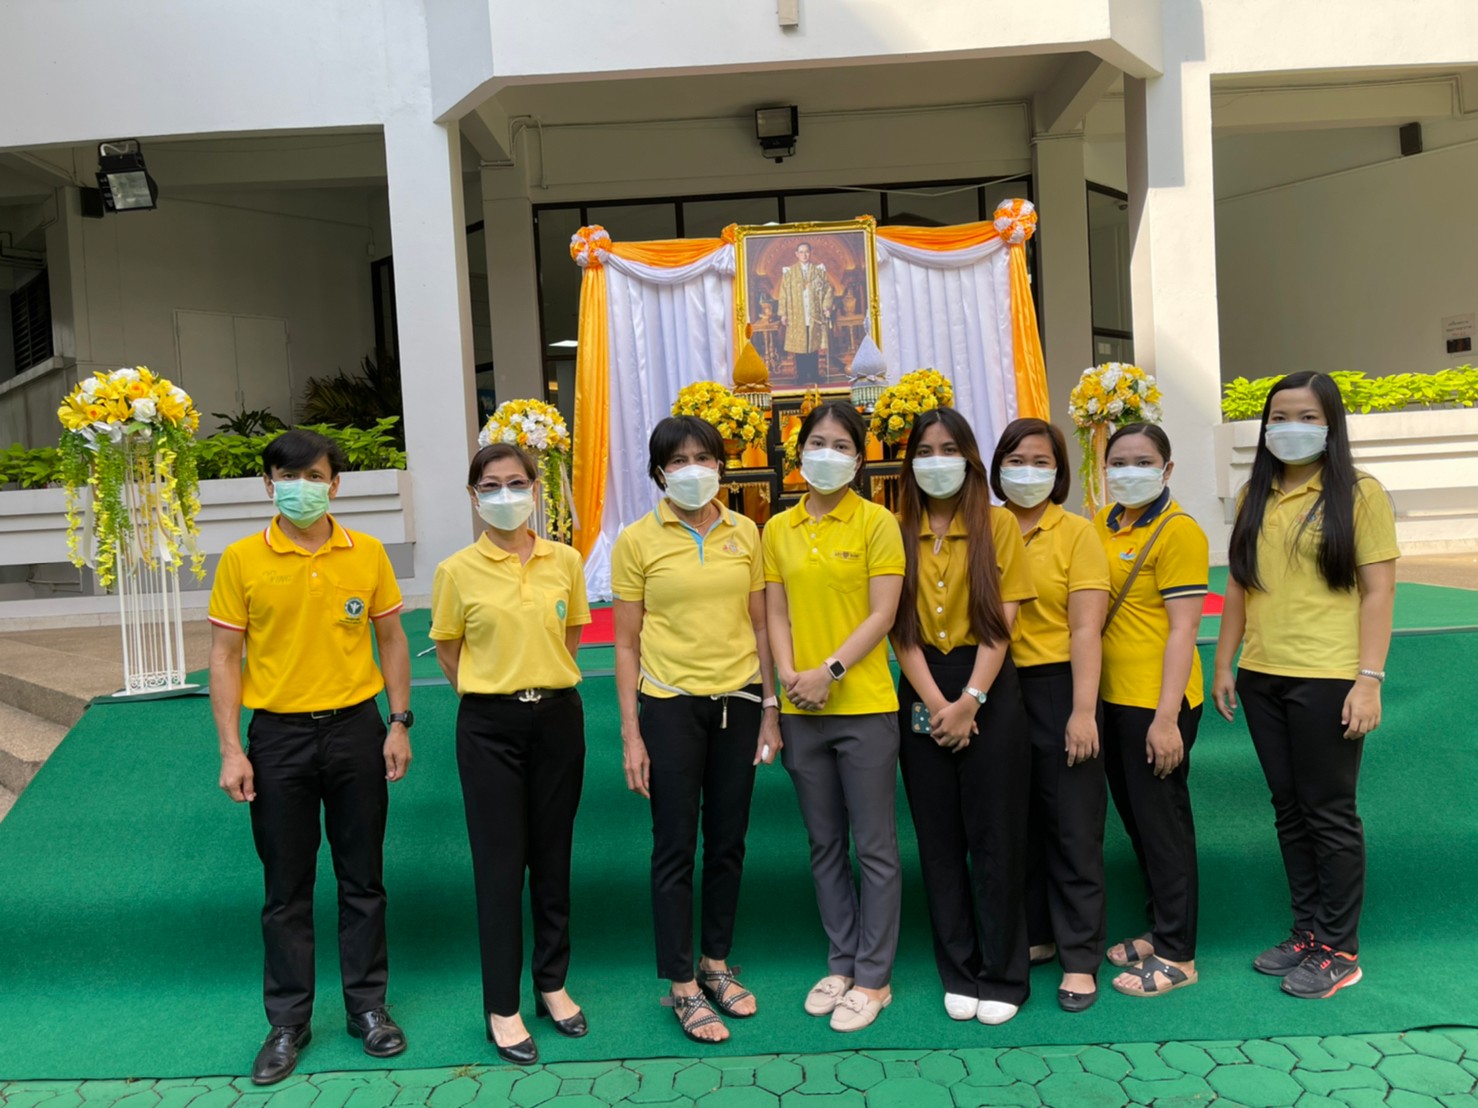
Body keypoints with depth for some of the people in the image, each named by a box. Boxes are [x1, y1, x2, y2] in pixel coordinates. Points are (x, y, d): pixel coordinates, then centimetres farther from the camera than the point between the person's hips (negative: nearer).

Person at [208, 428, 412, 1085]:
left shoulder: (367, 554, -1)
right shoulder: (242, 560, -4)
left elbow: (391, 640, 7)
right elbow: (225, 657, -1)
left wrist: (399, 722, 1)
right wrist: (231, 750, -6)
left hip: (356, 729, 1)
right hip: (278, 735, -1)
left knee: (363, 877, 11)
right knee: (286, 887, 10)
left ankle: (367, 1006, 28)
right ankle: (288, 1022, 26)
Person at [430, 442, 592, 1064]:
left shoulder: (565, 561, 0)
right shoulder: (458, 571, -6)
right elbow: (447, 655, 5)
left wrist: (543, 681, 11)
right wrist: (496, 692, 7)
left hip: (558, 716, 3)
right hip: (490, 726, -2)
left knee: (553, 856, 12)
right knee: (500, 864, 3)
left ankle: (553, 984, 28)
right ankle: (502, 1008, 16)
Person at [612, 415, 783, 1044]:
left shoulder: (744, 533, 4)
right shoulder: (637, 540, -4)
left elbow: (759, 626, 8)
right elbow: (626, 644, -2)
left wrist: (770, 710, 5)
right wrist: (631, 733, -6)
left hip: (737, 702, 3)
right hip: (671, 706, -3)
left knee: (728, 840, 12)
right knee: (675, 847, 2)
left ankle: (716, 963, 30)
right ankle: (682, 986, 16)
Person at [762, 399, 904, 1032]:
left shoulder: (877, 524, -4)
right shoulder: (778, 530, 8)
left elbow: (882, 614, -9)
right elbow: (776, 612, 7)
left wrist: (831, 670, -17)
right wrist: (788, 675, -8)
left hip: (864, 705, -4)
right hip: (801, 710, 4)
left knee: (875, 847, 5)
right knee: (825, 845, 15)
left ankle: (873, 978, 19)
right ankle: (841, 963, 30)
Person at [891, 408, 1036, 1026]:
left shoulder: (998, 525, 0)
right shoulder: (898, 530, 5)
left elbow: (1000, 622, -6)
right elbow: (902, 628, -1)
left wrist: (970, 701, -14)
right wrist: (935, 703, -11)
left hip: (987, 689, -2)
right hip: (922, 694, 2)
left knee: (995, 835, 2)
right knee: (939, 837, 8)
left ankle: (1003, 976, 17)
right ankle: (959, 973, 22)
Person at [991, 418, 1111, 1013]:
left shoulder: (1076, 533, -4)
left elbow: (1086, 628, -9)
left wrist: (1083, 710, -15)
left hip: (1057, 685, -4)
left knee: (1072, 824, 3)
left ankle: (1079, 958, 15)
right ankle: (1033, 934, 30)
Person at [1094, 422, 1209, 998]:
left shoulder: (1177, 531, -12)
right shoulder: (1102, 524, 10)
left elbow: (1182, 628, -16)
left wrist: (1167, 717, -19)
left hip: (1156, 703, -8)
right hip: (1114, 696, 8)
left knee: (1162, 821, 3)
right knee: (1136, 818, 17)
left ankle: (1176, 956, 17)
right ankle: (1159, 931, 34)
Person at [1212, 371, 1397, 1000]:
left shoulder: (1359, 493, -5)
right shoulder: (1255, 497, 10)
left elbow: (1378, 590, -8)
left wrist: (1369, 679, -14)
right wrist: (1224, 663, 10)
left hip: (1326, 678, -5)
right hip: (1261, 677, 5)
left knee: (1330, 814, 4)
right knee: (1289, 810, 14)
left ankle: (1339, 950, 19)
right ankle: (1307, 932, 28)